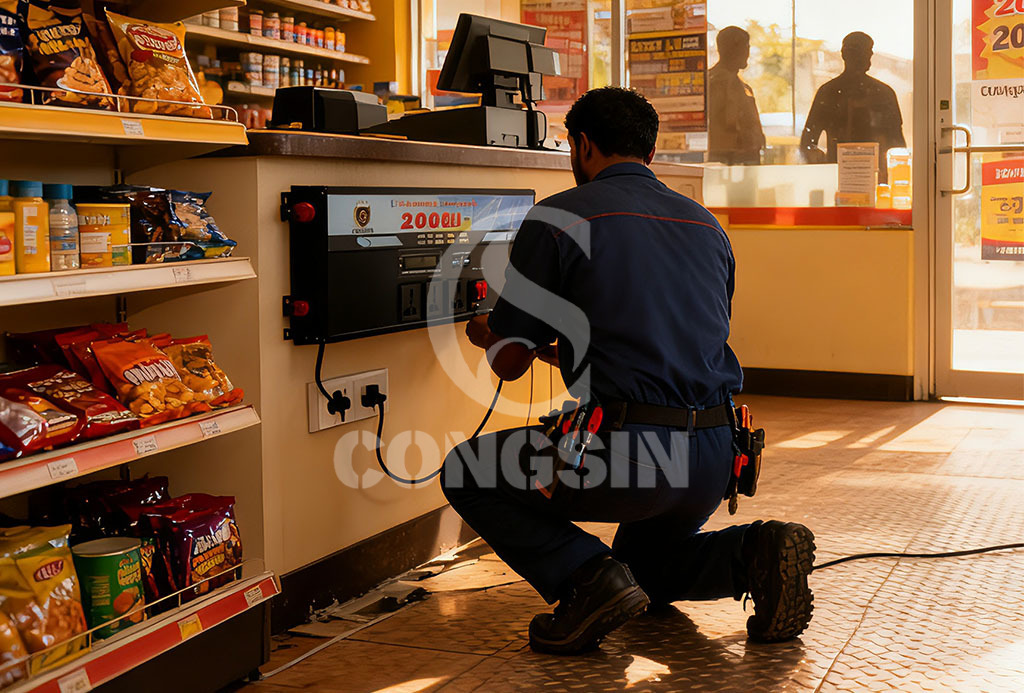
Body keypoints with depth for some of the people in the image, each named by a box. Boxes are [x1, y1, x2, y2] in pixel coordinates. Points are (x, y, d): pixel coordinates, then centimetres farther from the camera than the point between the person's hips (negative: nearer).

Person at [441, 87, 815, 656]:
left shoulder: (558, 218, -2)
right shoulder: (707, 225, 17)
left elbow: (509, 363, -1)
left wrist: (486, 334, 25)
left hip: (626, 453, -7)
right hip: (712, 460, 7)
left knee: (466, 474, 14)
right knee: (644, 565, 34)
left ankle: (586, 578, -6)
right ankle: (754, 555, 5)